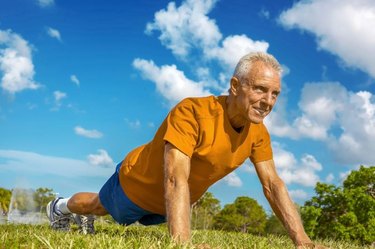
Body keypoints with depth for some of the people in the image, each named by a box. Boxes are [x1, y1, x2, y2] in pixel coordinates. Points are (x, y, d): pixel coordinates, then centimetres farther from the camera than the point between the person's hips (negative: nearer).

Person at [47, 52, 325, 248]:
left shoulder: (258, 133, -19)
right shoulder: (192, 112, -40)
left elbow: (273, 185, -14)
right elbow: (175, 179, -47)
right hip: (137, 183, -5)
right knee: (100, 205, 27)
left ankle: (87, 217, 65)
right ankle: (61, 207, 59)